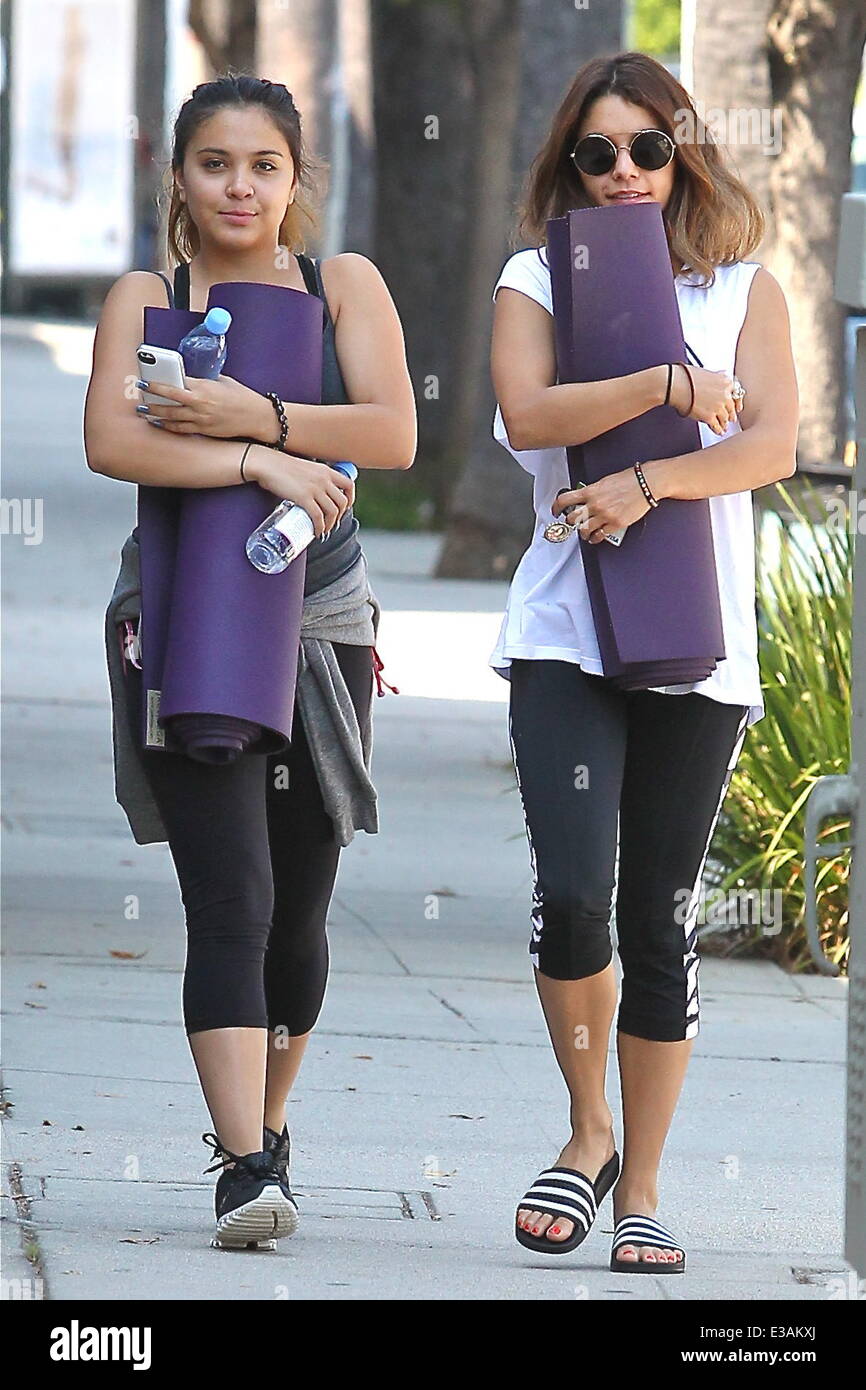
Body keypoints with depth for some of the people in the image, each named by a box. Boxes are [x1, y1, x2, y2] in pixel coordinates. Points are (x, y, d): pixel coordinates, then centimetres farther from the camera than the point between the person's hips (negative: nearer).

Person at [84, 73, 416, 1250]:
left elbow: (393, 433, -8)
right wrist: (258, 465, -24)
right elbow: (111, 440, -16)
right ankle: (245, 1167, -21)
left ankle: (264, 1124, 34)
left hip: (324, 625, 3)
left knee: (298, 907, 10)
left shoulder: (343, 285, 6)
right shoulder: (146, 298, 1)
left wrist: (258, 418, -19)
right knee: (231, 903, -15)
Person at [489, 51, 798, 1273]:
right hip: (565, 632, -1)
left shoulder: (744, 289, 11)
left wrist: (647, 482, -18)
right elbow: (528, 413, -10)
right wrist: (667, 385, -19)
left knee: (661, 916, 2)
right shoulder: (537, 279, 9)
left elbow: (772, 445, -4)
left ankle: (642, 1186, 11)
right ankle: (589, 1134, 7)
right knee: (571, 892, -16)